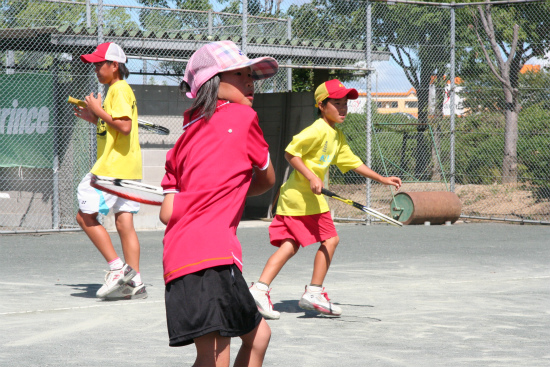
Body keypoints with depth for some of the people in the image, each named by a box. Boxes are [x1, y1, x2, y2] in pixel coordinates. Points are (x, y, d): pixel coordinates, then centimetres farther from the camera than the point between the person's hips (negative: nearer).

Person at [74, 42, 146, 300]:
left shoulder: (119, 90, -11)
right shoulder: (119, 89, 20)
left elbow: (125, 126, -23)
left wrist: (99, 111, -14)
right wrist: (95, 119, 17)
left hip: (113, 167, -10)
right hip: (128, 169, 10)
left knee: (85, 216, -5)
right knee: (124, 223, 5)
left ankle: (118, 268, -8)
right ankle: (135, 282, 2)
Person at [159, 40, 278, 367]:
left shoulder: (186, 135, 20)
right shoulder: (242, 116, 3)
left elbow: (168, 212, 13)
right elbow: (267, 179, 17)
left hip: (179, 259, 9)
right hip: (210, 255, -9)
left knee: (258, 334, 23)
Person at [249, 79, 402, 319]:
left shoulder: (338, 137, 16)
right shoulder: (318, 130, -14)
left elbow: (353, 163, 24)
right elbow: (290, 153, -17)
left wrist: (382, 179, 22)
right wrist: (311, 177, -23)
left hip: (292, 198, 9)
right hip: (303, 196, -9)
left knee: (291, 244, 6)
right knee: (330, 239, -1)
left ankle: (260, 288, -3)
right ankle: (314, 293, 4)